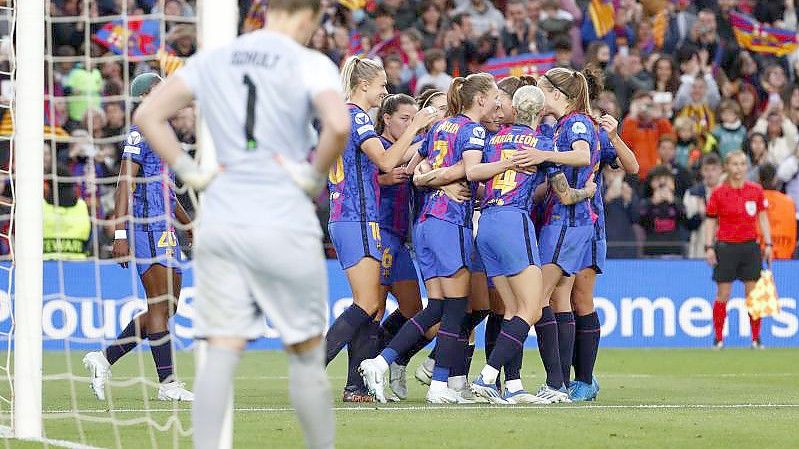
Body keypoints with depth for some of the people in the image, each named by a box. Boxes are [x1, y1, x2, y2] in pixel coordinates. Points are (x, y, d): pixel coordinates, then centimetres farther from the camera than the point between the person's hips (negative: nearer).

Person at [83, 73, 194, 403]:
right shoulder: (140, 134, -9)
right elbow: (124, 187, -16)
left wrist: (189, 224, 30)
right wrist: (120, 235, -22)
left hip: (165, 231, 10)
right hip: (147, 229, -10)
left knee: (166, 308, 9)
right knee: (159, 306, -9)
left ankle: (104, 359, 15)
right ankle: (167, 383, -8)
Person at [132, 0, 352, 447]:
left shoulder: (212, 61, 9)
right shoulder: (311, 64, -6)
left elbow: (148, 114, 6)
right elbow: (338, 125, -23)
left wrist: (190, 172, 6)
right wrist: (315, 175, -7)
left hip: (220, 223, 4)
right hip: (286, 224, -4)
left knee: (222, 353, 2)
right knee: (307, 353, 10)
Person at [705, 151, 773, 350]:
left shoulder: (756, 190, 3)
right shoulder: (718, 193, -2)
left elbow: (763, 218, 9)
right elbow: (711, 222, 2)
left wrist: (768, 244, 3)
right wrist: (709, 246, -6)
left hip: (750, 246, 2)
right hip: (726, 247, -2)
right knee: (723, 294, -1)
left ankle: (756, 339, 8)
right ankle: (718, 339, 6)